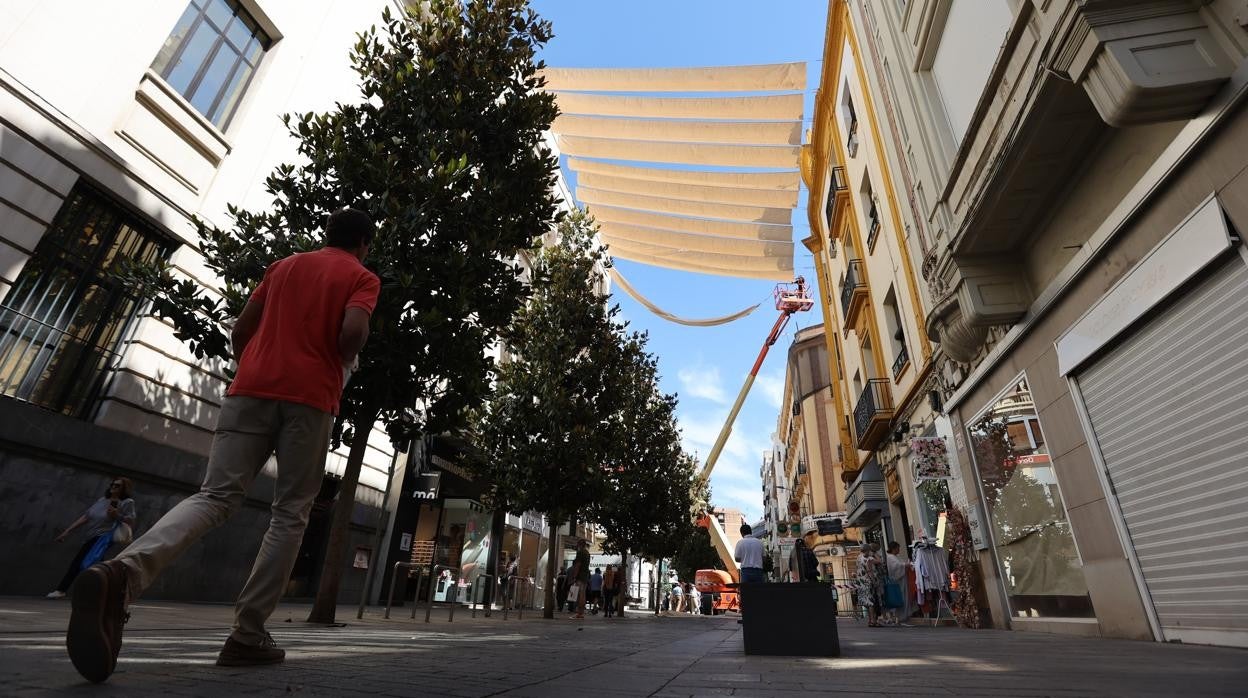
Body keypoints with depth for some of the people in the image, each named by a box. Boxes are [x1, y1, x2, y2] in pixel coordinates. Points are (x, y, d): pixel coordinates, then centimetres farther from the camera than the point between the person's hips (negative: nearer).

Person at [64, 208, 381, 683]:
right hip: (310, 399, -4)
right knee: (290, 514, 3)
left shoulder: (283, 266, 23)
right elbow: (353, 331, -12)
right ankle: (248, 636, 2)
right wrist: (340, 364, 9)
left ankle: (121, 574, -29)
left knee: (214, 497, -2)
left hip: (251, 389, 4)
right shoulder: (363, 278, 7)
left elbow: (240, 331, 20)